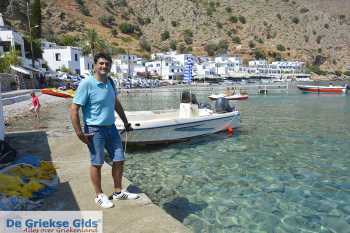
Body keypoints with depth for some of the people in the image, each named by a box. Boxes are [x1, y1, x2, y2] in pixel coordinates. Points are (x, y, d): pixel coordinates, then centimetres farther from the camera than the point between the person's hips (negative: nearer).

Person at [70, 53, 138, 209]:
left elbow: (117, 104, 18)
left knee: (119, 160, 11)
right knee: (97, 163, 7)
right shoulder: (86, 84, -15)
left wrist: (126, 123, 20)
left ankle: (118, 192, 29)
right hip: (95, 130, -7)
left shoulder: (110, 82, 6)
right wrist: (79, 133, -18)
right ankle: (99, 196, 25)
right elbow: (74, 110, -16)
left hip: (111, 127, 7)